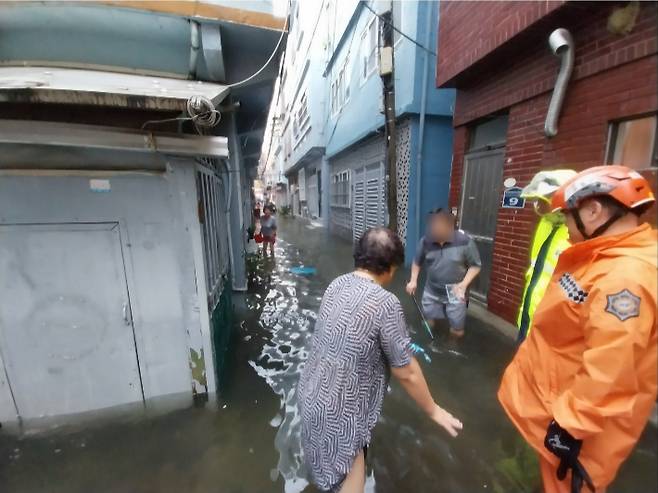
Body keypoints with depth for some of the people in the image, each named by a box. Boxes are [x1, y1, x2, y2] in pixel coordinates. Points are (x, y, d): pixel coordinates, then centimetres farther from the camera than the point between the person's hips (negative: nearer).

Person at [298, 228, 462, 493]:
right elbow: (407, 373, -16)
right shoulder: (385, 303, -26)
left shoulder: (337, 284, -4)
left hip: (311, 395, 8)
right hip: (338, 411, -7)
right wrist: (433, 410, 3)